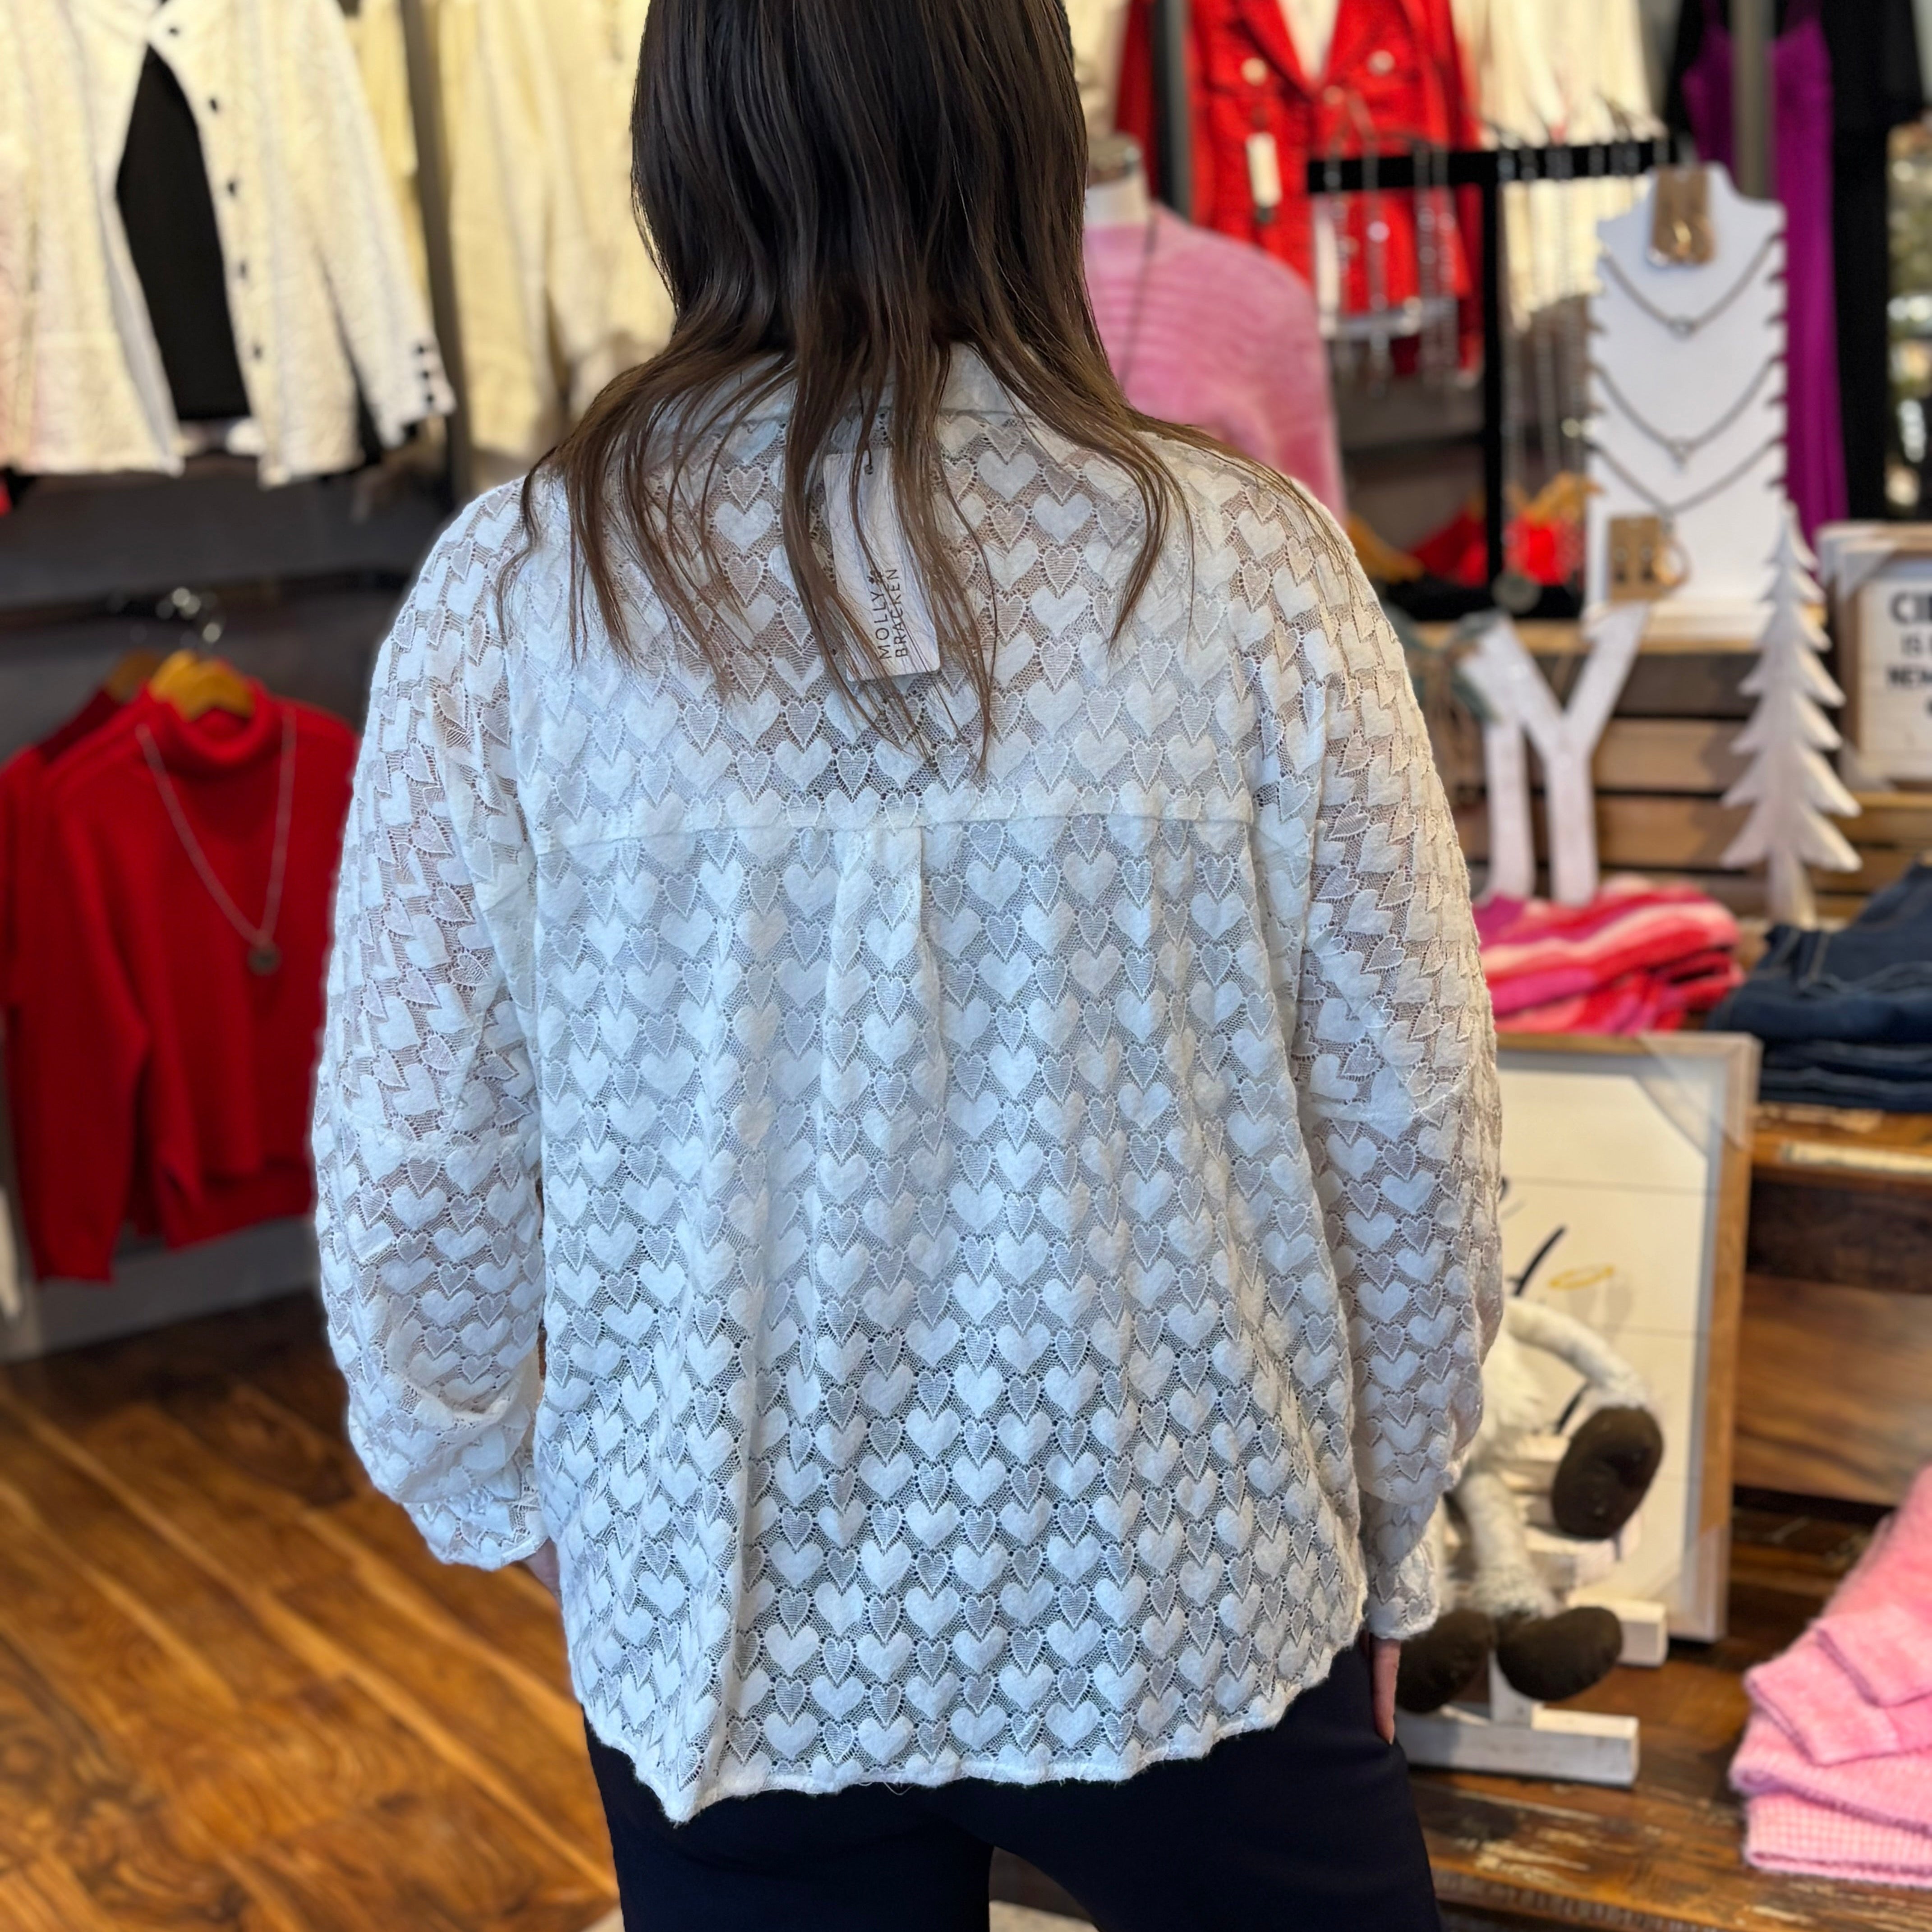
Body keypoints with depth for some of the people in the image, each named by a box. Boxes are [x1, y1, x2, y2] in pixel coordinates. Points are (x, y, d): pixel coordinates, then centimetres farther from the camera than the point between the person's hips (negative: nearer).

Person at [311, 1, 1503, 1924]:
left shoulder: (511, 599, -14)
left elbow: (417, 1165, -7)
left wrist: (489, 1486, 13)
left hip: (720, 1621, 1)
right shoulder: (1253, 575, -14)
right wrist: (1381, 1542, 10)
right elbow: (1409, 1132, -7)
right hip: (1188, 1599, 0)